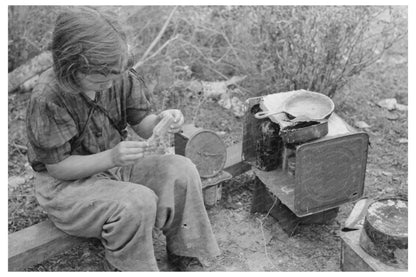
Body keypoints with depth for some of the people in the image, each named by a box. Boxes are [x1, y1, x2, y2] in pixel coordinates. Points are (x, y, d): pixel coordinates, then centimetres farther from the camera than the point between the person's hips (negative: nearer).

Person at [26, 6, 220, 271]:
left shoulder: (121, 76, -10)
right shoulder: (48, 99, -25)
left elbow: (141, 124, -1)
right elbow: (57, 167, -20)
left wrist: (159, 121, -25)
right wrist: (110, 157, -34)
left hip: (117, 167, 6)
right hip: (67, 184, -5)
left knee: (181, 170, -16)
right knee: (138, 203, -32)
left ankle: (183, 253, 1)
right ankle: (138, 269, -3)